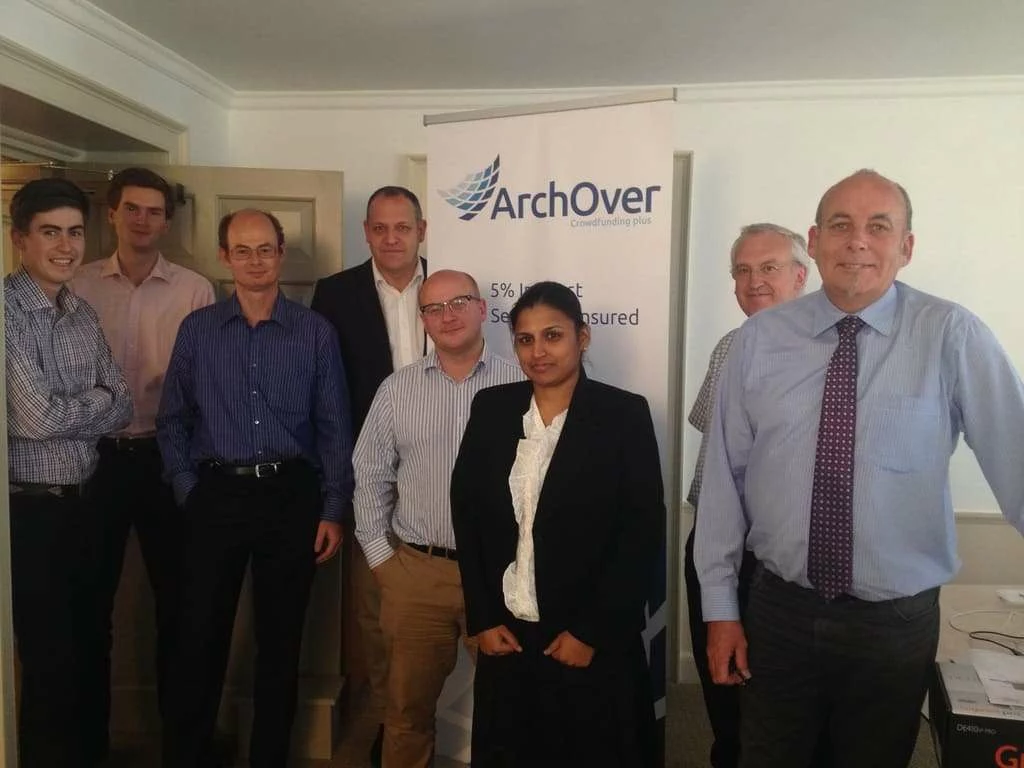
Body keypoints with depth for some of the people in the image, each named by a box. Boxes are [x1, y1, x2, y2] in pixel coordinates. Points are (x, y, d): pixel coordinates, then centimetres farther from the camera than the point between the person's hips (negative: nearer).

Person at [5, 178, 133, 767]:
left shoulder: (84, 315, 9)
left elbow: (123, 410, 4)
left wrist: (62, 411, -11)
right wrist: (96, 398, -5)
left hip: (83, 502, 7)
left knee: (87, 647, 17)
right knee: (50, 658, 6)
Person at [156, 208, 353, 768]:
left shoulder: (316, 332, 1)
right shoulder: (197, 329, 5)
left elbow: (334, 427, 2)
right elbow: (172, 421, 8)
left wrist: (333, 510, -1)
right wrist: (189, 492, -1)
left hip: (292, 496, 0)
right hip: (217, 494, 1)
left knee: (280, 639, 10)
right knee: (199, 636, 5)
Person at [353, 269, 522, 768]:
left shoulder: (519, 385, -3)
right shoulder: (396, 389, 4)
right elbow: (370, 478, 8)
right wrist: (381, 556, 3)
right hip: (415, 572, 2)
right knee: (407, 705, 15)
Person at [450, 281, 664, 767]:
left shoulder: (624, 414, -7)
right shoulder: (491, 408, 2)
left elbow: (643, 532, -9)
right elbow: (466, 512, 4)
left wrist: (591, 632, -11)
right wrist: (482, 619, -1)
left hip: (594, 643, -3)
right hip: (505, 635, 3)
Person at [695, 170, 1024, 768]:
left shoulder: (952, 337, -9)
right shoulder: (759, 340, -5)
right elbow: (724, 476, -3)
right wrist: (720, 606, -1)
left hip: (897, 623, -1)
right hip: (781, 610, 1)